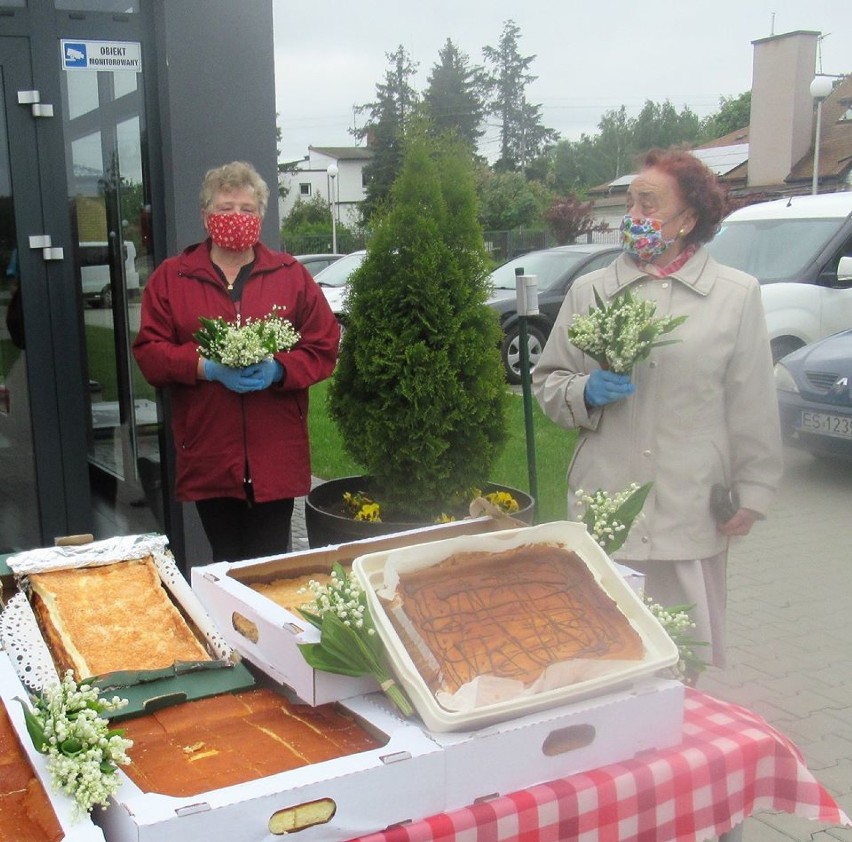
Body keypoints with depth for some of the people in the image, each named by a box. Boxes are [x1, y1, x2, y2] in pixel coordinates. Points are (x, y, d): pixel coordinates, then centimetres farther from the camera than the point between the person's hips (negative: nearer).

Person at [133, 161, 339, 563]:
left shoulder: (291, 275, 8)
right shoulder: (170, 278, 8)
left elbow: (324, 349, 4)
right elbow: (148, 352, 1)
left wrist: (278, 369, -15)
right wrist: (206, 367, -15)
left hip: (276, 456, 0)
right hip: (208, 457, 0)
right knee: (225, 564, 9)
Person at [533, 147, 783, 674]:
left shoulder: (738, 296, 3)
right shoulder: (590, 291, 8)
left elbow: (753, 406, 3)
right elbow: (547, 381, 13)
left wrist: (753, 492, 2)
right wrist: (586, 392, -8)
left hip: (691, 509, -1)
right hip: (603, 506, 2)